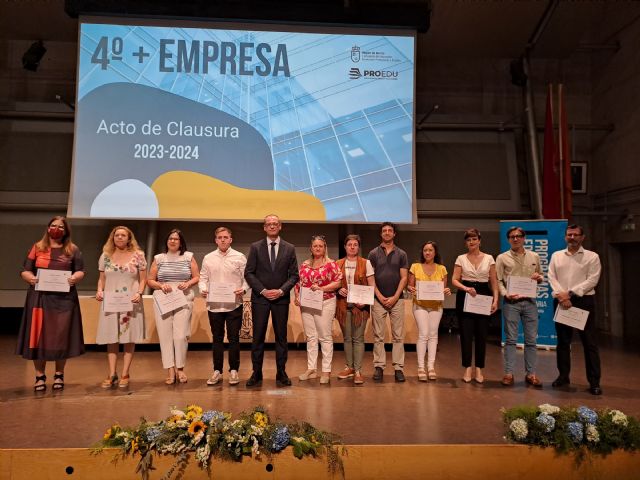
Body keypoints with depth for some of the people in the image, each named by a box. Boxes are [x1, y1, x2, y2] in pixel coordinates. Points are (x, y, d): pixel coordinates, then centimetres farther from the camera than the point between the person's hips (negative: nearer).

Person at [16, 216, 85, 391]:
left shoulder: (73, 249, 8)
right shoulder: (37, 247, 9)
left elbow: (81, 271, 4)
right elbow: (25, 271, 6)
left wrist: (75, 277, -18)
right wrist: (30, 278, -16)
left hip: (64, 298, 0)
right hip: (40, 297, 1)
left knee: (61, 335, 2)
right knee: (39, 335, 1)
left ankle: (59, 375, 16)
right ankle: (40, 376, 13)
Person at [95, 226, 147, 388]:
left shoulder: (138, 255, 0)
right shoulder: (106, 256, 8)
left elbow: (143, 279, 2)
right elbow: (102, 279, 13)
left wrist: (139, 293, -15)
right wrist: (99, 291, -6)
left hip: (131, 302, -2)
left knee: (129, 338, 1)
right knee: (111, 338, 4)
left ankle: (125, 375, 10)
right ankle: (112, 375, 11)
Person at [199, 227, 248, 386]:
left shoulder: (240, 257, 2)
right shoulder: (208, 258, 8)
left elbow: (247, 277, 1)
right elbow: (203, 277, 10)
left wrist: (243, 289, -16)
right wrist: (203, 289, -8)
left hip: (234, 304, -2)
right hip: (214, 305, 2)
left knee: (234, 338, 2)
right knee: (217, 338, 10)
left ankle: (233, 371, 14)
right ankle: (217, 371, 20)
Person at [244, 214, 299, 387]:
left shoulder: (289, 248, 5)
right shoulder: (255, 247, 4)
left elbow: (294, 275, 3)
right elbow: (249, 273, 0)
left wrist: (281, 290, -10)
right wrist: (263, 290, -10)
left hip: (281, 298, 1)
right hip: (260, 298, 0)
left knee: (281, 336, 6)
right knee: (258, 336, 2)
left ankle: (281, 373, 15)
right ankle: (257, 373, 12)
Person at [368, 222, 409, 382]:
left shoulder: (401, 254, 8)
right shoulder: (373, 253, 6)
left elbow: (404, 278, 3)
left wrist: (394, 297, -7)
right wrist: (380, 297, -7)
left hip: (396, 299, 1)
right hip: (378, 299, 0)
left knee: (398, 336, 2)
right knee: (378, 336, 2)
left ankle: (398, 368, 7)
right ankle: (378, 366, 9)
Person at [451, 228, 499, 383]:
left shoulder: (489, 258, 5)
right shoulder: (461, 258, 3)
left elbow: (494, 282, 5)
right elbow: (454, 280, -2)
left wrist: (495, 299, -6)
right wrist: (466, 288, -21)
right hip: (465, 297, -1)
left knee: (481, 334, 4)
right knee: (466, 333, -1)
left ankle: (478, 369, 15)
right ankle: (467, 368, 11)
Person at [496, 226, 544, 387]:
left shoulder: (534, 256, 12)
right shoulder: (502, 258, 3)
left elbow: (540, 276, 21)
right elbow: (498, 280, 0)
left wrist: (539, 277, -3)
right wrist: (506, 294, -16)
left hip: (530, 301, 3)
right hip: (511, 302, -3)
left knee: (531, 339, 6)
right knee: (511, 339, 1)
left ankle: (531, 374, 15)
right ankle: (508, 373, 7)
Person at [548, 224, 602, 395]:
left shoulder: (592, 257, 2)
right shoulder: (556, 256, 10)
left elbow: (592, 280, -7)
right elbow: (552, 277, 2)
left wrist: (570, 293, -15)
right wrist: (561, 295, -13)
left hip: (584, 301, -2)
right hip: (561, 301, 3)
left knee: (589, 342, -1)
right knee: (562, 341, 10)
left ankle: (594, 382, 6)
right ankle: (563, 376, 20)